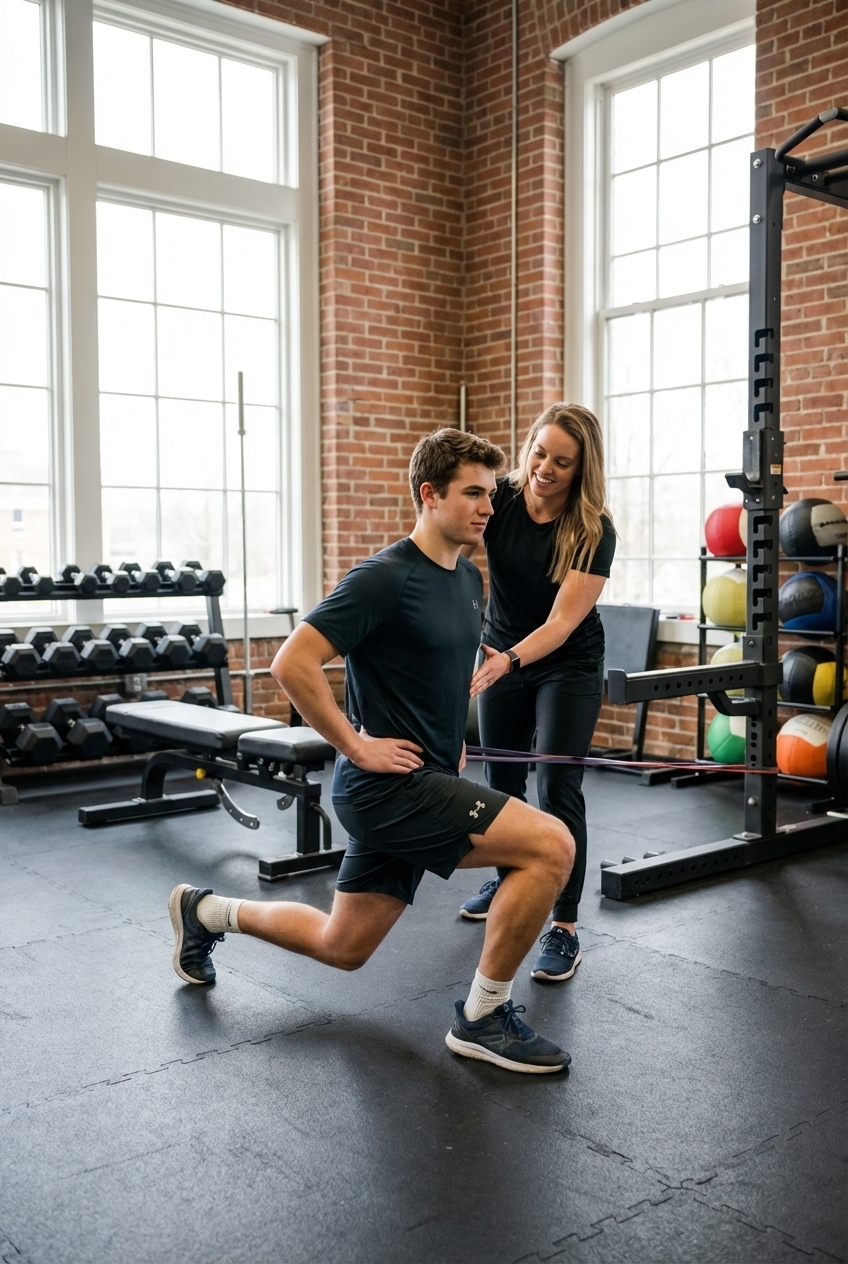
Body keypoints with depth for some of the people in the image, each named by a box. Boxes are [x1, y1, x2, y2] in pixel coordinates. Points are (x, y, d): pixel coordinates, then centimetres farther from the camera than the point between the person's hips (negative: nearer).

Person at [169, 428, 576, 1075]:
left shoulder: (468, 579, 10)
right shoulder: (386, 578, -17)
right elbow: (292, 663, -21)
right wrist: (357, 745, -19)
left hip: (427, 780, 9)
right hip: (388, 782, -9)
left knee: (342, 946, 19)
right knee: (550, 845, -19)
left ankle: (206, 912, 38)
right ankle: (483, 1017, -4)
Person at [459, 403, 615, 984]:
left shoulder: (594, 531, -23)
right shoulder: (498, 499, -17)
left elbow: (563, 620, -28)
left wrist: (509, 660, -45)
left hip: (568, 666, -3)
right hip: (503, 653, 4)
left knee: (557, 786, -11)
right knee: (501, 778, 16)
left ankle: (565, 929, -1)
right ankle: (505, 880, 40)